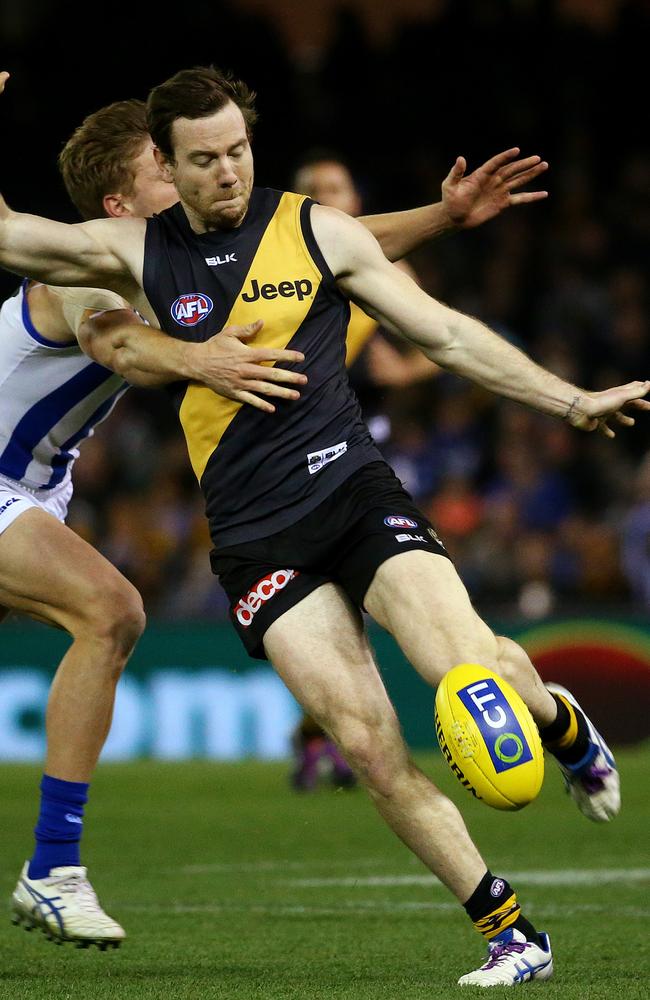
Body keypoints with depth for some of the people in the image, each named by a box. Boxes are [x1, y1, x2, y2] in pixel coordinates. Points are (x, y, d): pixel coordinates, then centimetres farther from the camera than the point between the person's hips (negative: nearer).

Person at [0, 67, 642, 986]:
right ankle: (509, 933, -6)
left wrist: (571, 402, 7)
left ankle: (561, 722, 12)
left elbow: (446, 334, 10)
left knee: (463, 663, -24)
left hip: (351, 487, 0)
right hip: (255, 540, 1)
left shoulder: (318, 232, 6)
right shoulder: (137, 253, 8)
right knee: (367, 741, -14)